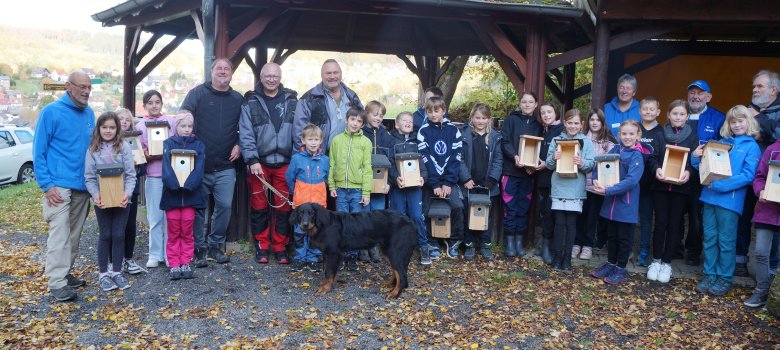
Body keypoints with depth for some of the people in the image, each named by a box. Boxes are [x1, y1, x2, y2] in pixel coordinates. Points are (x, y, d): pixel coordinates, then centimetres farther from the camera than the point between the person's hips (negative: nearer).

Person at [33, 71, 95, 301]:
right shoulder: (51, 112, -6)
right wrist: (46, 185, -15)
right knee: (60, 234, -9)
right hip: (59, 186, -6)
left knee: (74, 234, 12)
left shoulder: (89, 114, 10)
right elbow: (38, 151, -7)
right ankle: (57, 283, -6)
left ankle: (64, 272, 24)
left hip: (83, 186, 6)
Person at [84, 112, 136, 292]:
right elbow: (89, 177, -2)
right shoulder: (93, 149, 0)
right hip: (102, 200, 0)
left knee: (119, 235, 6)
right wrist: (95, 195, -17)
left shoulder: (124, 147, -2)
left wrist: (127, 193, -18)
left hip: (121, 199, 0)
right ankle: (103, 274, 16)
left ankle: (117, 272, 18)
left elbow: (130, 174, -4)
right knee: (105, 235, 6)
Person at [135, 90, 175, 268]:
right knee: (155, 217, 3)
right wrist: (147, 156, -12)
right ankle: (155, 255, 13)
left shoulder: (170, 121, 6)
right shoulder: (140, 126, 7)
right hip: (153, 175, 0)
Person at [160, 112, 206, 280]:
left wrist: (188, 184, -21)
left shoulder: (198, 145, 5)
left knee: (187, 231, 5)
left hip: (191, 195, 0)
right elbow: (166, 167, -7)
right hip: (172, 194, 0)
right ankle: (174, 265, 12)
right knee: (173, 232, 5)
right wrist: (175, 184, -23)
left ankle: (185, 264, 15)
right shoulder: (168, 143, 4)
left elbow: (199, 169, -5)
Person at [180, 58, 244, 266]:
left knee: (225, 206, 0)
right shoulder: (198, 93, 1)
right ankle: (199, 249, 18)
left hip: (225, 167, 2)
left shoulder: (238, 99, 10)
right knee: (198, 209, 5)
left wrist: (238, 144, 3)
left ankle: (215, 245, 18)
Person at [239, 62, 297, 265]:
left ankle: (280, 246, 17)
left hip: (285, 163, 1)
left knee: (284, 205, 5)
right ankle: (261, 246, 18)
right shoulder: (251, 102, 3)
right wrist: (252, 160, -12)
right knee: (259, 206, 6)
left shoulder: (292, 100, 7)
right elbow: (245, 135, -3)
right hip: (259, 163, -1)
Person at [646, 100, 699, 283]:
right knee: (660, 223, 2)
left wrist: (688, 172, -19)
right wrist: (656, 169, -18)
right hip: (661, 185, 0)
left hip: (681, 187, 0)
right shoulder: (660, 134, 5)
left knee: (674, 225, 4)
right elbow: (652, 156, 2)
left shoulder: (692, 136, 5)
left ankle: (667, 262, 12)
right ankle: (656, 260, 12)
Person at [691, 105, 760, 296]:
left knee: (726, 241, 3)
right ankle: (709, 275, 19)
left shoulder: (751, 146, 0)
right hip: (709, 196, 4)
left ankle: (725, 278, 14)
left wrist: (719, 185, -18)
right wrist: (697, 157, -5)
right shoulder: (721, 143, 14)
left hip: (730, 200, -4)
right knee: (709, 238, 9)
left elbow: (748, 175, -11)